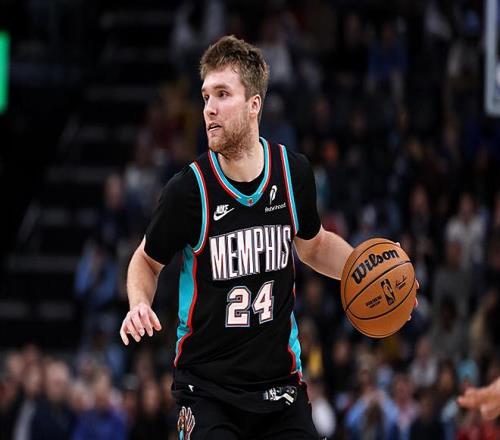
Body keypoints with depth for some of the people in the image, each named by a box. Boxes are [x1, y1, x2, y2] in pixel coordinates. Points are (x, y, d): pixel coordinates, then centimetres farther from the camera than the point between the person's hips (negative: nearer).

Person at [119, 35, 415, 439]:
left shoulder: (294, 171, -2)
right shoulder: (189, 189, -12)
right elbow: (147, 262, 5)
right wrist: (139, 304, -15)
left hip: (281, 384, 3)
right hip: (207, 387, -3)